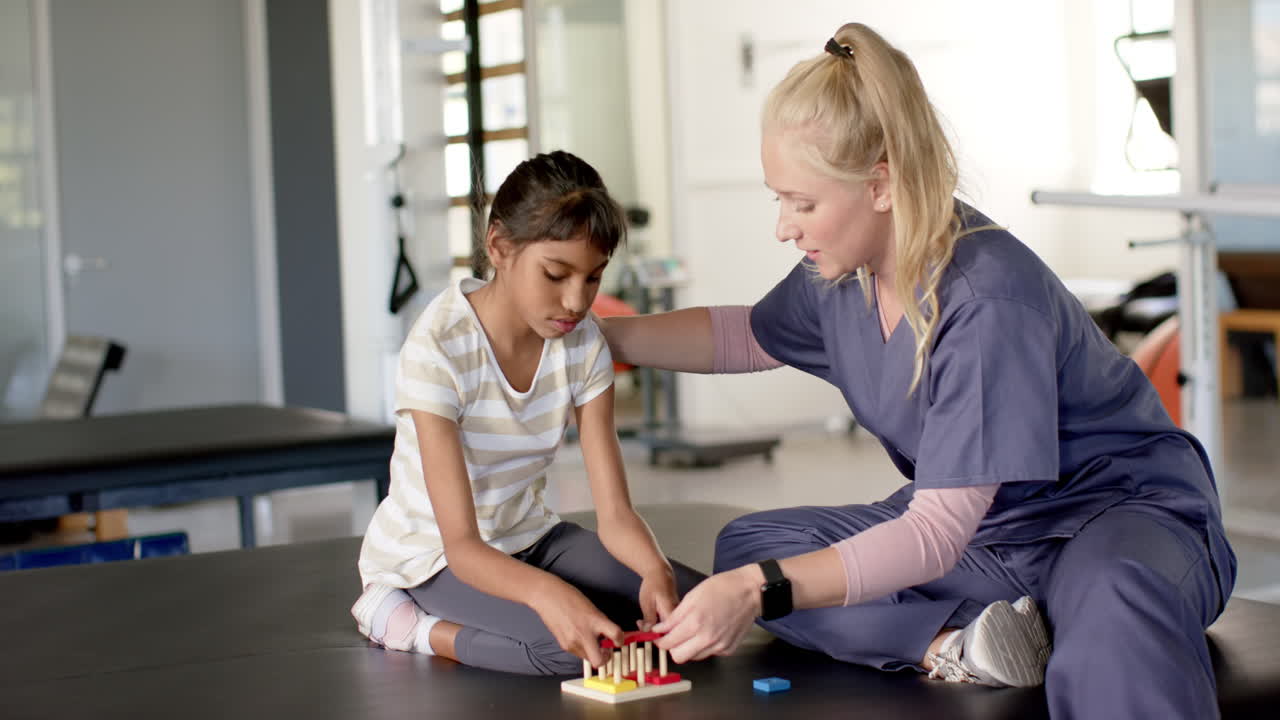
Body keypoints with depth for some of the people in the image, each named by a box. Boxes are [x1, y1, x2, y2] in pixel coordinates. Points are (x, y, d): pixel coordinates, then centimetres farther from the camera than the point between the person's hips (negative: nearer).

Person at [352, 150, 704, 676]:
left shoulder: (583, 344, -9)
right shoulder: (438, 350, -26)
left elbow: (615, 514, -11)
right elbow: (461, 545, -30)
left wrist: (654, 570, -35)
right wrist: (544, 591, -50)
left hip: (526, 539, 7)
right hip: (430, 555, -7)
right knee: (571, 646, -32)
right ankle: (407, 623, -8)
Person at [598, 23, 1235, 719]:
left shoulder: (989, 300, -29)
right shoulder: (842, 271, -4)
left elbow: (937, 533, -32)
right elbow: (748, 336, 20)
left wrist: (760, 590, -38)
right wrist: (596, 332, 13)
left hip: (1121, 508, -9)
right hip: (979, 525, 10)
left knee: (1114, 601, -47)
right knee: (744, 545, -7)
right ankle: (956, 643, -21)